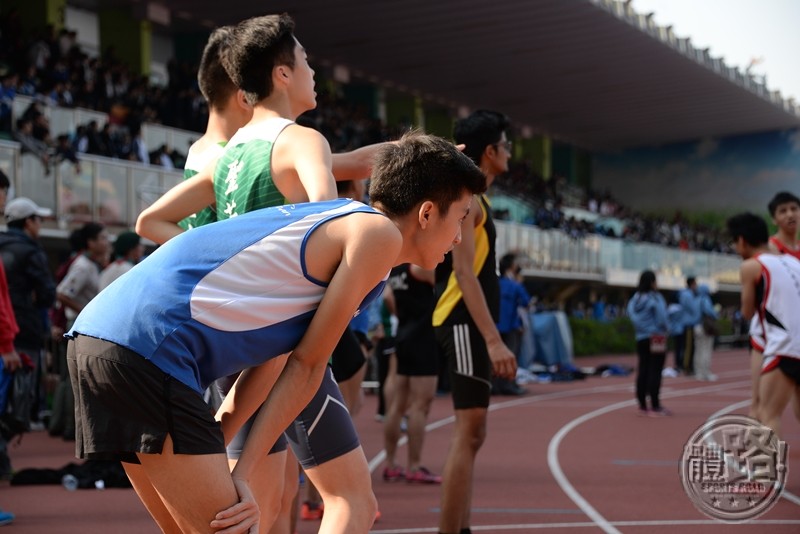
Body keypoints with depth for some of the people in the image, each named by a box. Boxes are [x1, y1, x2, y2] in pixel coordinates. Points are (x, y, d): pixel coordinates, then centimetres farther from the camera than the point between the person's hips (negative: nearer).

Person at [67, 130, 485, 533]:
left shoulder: (339, 221, 25)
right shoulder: (379, 232, -2)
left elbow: (266, 360, 21)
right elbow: (307, 364, -3)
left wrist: (211, 455, 16)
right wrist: (242, 474, -1)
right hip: (149, 346, -10)